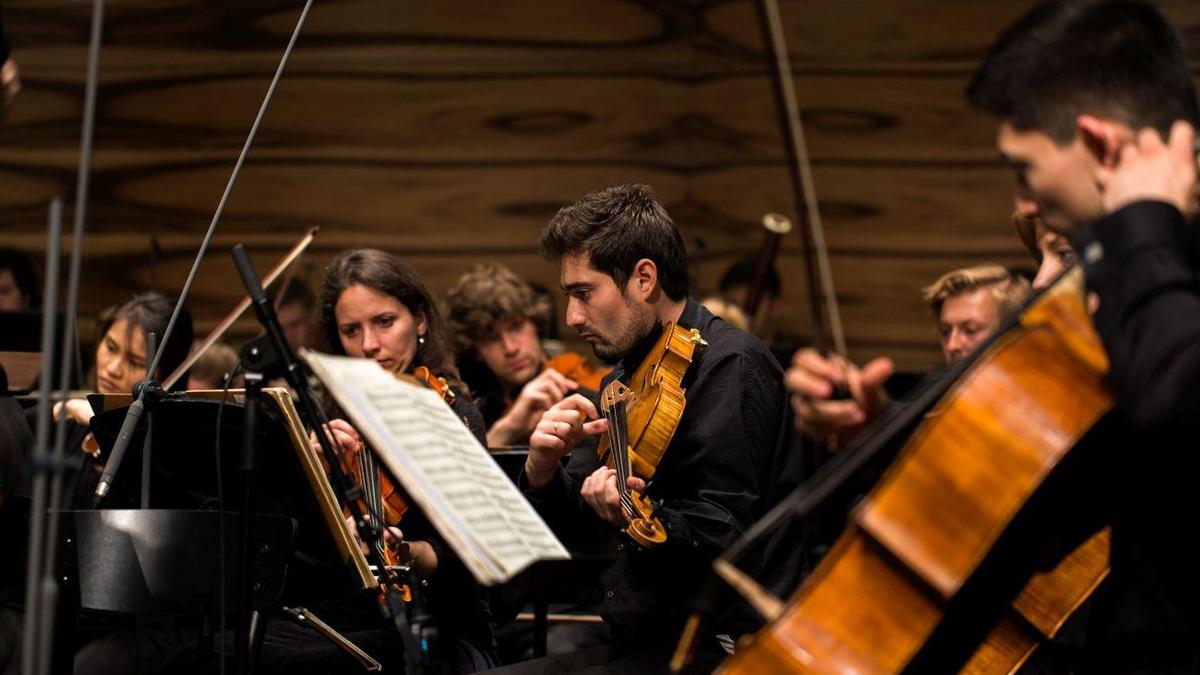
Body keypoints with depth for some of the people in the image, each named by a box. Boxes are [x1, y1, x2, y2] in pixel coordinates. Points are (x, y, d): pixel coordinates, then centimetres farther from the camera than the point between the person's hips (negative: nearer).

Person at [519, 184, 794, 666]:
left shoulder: (730, 365, -12)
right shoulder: (627, 378, 15)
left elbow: (722, 544, -19)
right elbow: (562, 530, 16)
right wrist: (543, 469, -5)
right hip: (632, 639, 9)